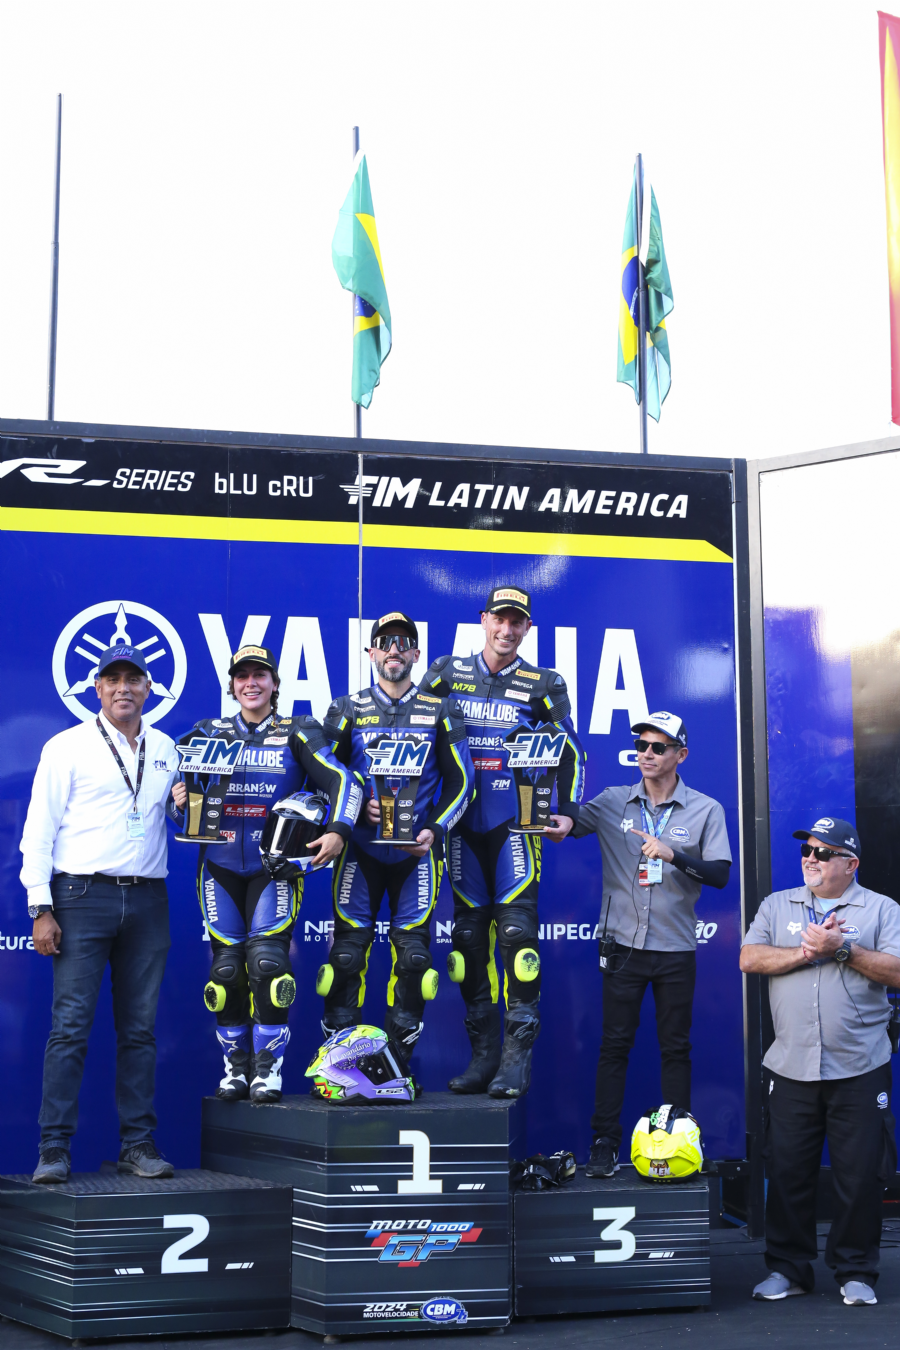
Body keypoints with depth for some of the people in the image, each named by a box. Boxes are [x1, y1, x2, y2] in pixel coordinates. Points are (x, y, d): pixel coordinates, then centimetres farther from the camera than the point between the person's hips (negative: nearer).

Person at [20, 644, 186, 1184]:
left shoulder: (166, 750, 14)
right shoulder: (68, 747, 3)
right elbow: (40, 829, 0)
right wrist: (41, 907, -8)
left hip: (147, 901, 4)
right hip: (83, 897, -4)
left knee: (140, 1028, 6)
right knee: (71, 1026, -7)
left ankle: (139, 1144, 11)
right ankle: (55, 1149, -3)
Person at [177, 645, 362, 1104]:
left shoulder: (297, 733, 5)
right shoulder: (210, 733, 11)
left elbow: (342, 781, -2)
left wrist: (338, 831, -16)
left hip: (274, 866, -2)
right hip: (220, 864, 2)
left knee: (266, 959, -15)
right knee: (227, 965, -1)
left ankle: (268, 1070, -6)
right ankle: (236, 1067, 12)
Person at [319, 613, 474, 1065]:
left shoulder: (440, 713, 6)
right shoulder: (347, 710, 6)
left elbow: (459, 781, 7)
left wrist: (434, 830, -7)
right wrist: (358, 808, -10)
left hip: (417, 850, 0)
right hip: (360, 848, 0)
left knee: (412, 952, -3)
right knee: (347, 950, -4)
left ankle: (399, 1059, 7)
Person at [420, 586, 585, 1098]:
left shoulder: (543, 685, 6)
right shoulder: (448, 673, 10)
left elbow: (571, 751, 9)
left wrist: (568, 814, -2)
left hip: (517, 822, -3)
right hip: (464, 822, 3)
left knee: (517, 930, -13)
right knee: (470, 934, 3)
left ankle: (518, 1057, -10)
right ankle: (483, 1055, 10)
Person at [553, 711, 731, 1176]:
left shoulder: (706, 810, 0)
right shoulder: (612, 802, 5)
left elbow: (721, 874, -7)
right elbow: (564, 825, 0)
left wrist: (674, 854, -21)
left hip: (676, 948, -1)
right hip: (622, 944, 1)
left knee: (675, 1047, 5)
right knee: (614, 1045, 1)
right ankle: (604, 1143, 6)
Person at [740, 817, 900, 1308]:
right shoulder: (777, 906, 13)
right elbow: (749, 959, 0)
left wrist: (842, 949, -14)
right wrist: (809, 951, -10)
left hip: (860, 1069, -2)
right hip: (791, 1066, 2)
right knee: (787, 1171, 4)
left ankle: (856, 1272, 14)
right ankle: (787, 1268, 16)